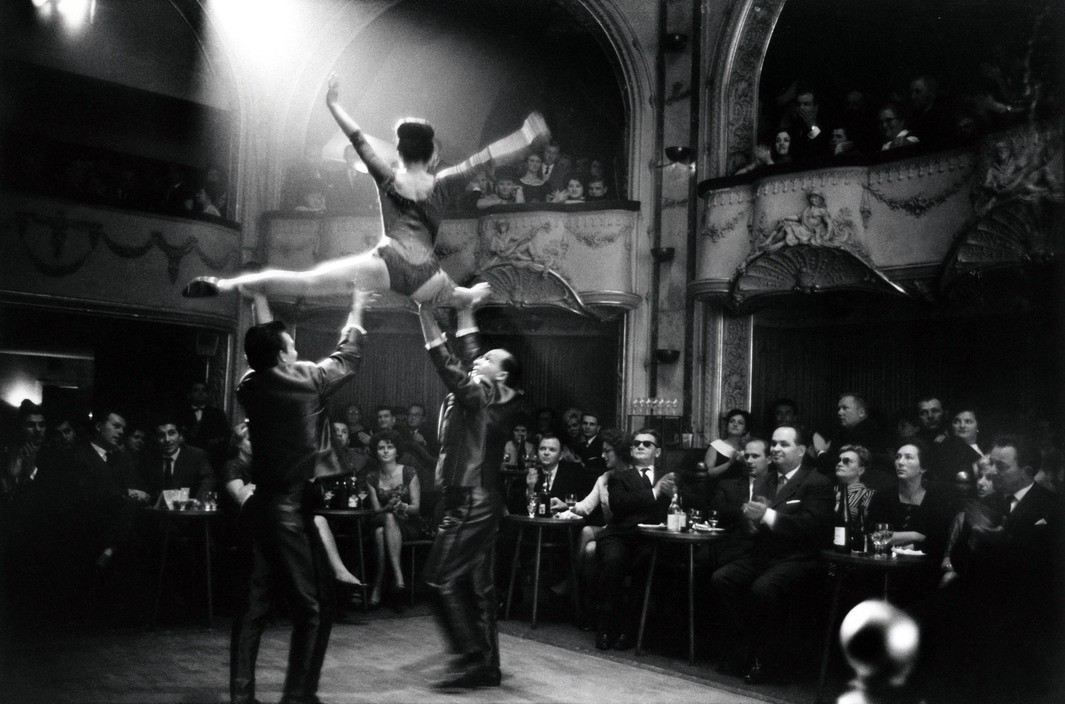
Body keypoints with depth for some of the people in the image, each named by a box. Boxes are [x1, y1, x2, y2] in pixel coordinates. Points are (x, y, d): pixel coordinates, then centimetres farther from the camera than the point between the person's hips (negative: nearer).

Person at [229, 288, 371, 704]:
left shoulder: (250, 386, 4)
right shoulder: (305, 380, -10)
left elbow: (260, 359, 26)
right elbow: (347, 359, 6)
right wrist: (356, 311, 19)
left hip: (260, 504, 7)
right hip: (290, 509, -7)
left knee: (254, 603, 10)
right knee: (315, 605, 3)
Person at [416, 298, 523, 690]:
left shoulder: (485, 395, -12)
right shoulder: (488, 397, 11)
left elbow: (448, 366, -18)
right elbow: (467, 356, 20)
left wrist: (426, 316, -15)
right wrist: (465, 312, 22)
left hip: (471, 504, -10)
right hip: (477, 502, 10)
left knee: (442, 579, -8)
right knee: (477, 585, 10)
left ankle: (473, 658, -5)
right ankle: (487, 665, 15)